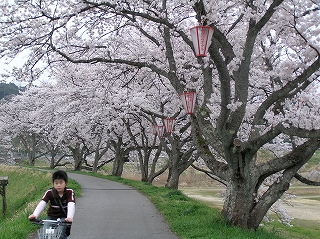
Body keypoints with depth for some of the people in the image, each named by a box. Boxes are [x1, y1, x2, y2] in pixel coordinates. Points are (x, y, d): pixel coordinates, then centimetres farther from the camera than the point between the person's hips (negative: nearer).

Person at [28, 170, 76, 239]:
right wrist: (34, 215, -39)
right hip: (51, 217, 2)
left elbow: (71, 205, -29)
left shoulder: (69, 192, -15)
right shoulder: (49, 192, -10)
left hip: (63, 218, -2)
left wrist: (70, 217, -47)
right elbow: (42, 203, -22)